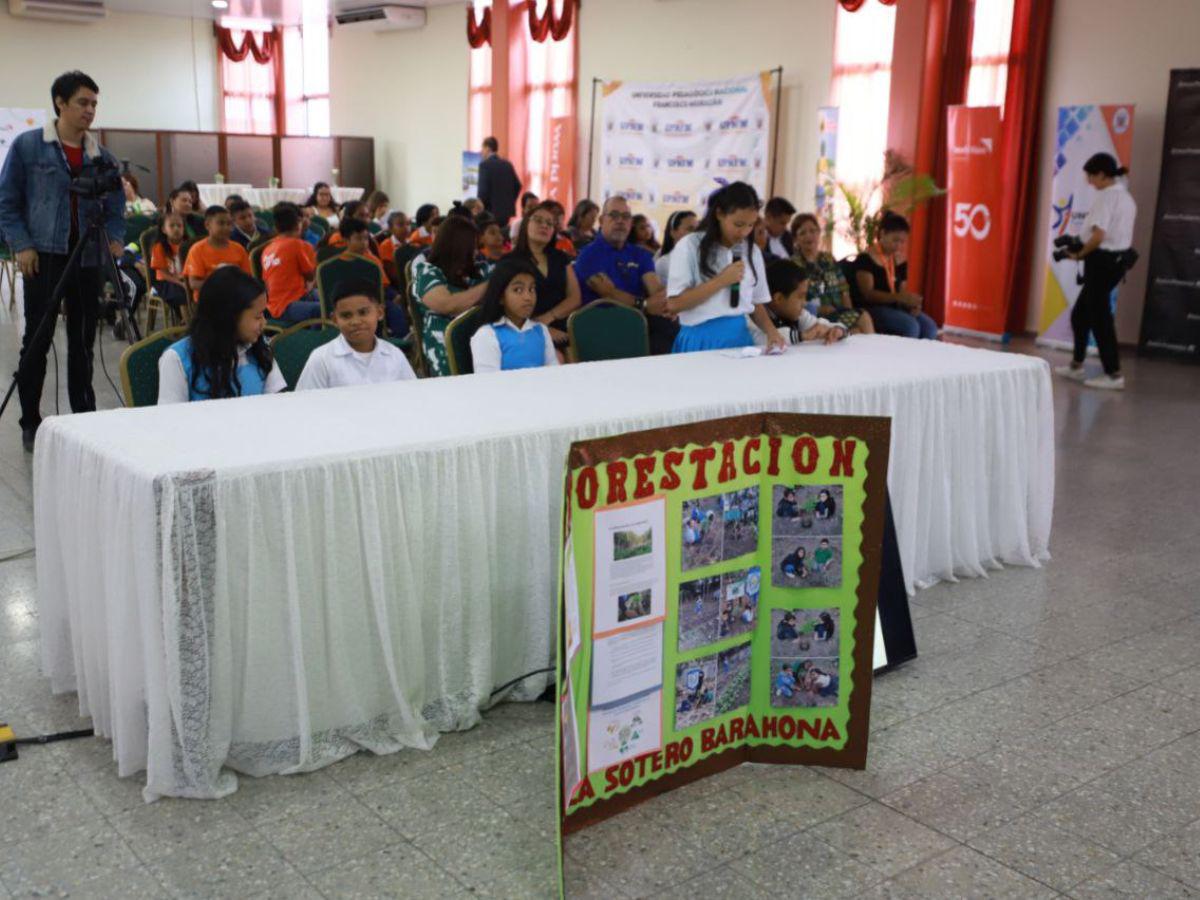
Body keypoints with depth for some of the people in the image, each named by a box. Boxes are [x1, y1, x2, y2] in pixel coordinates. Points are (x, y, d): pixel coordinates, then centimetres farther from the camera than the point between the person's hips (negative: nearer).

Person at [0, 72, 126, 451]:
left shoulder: (102, 156, 9)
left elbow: (115, 206, 14)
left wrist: (115, 237, -4)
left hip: (88, 258, 3)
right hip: (44, 256, -3)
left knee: (83, 341, 8)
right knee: (37, 339, 0)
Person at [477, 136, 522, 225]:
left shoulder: (485, 164, -8)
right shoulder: (507, 164, 11)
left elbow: (483, 189, -14)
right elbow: (517, 186, 12)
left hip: (491, 211, -7)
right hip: (507, 211, 7)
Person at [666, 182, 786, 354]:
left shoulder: (752, 251, 10)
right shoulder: (689, 247, -4)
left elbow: (757, 303, 14)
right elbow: (674, 304, -9)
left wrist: (771, 331, -5)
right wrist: (721, 281, -11)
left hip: (740, 338, 4)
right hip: (701, 340, -4)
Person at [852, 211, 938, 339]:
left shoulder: (899, 262, 13)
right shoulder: (865, 259, -8)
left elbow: (901, 292, 17)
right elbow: (868, 294, -17)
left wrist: (911, 304, -8)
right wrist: (900, 297, -27)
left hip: (895, 308, 7)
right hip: (873, 309, -7)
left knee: (929, 326, -18)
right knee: (910, 326, -30)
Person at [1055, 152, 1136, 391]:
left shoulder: (1105, 197, -17)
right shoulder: (1126, 197, 13)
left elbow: (1098, 236, -24)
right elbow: (1115, 233, 15)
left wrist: (1079, 254, -8)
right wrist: (1081, 242, 10)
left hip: (1102, 260, -10)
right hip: (1118, 258, 10)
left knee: (1099, 317, -2)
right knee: (1080, 314, 19)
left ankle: (1114, 375, 1)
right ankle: (1076, 366, 27)